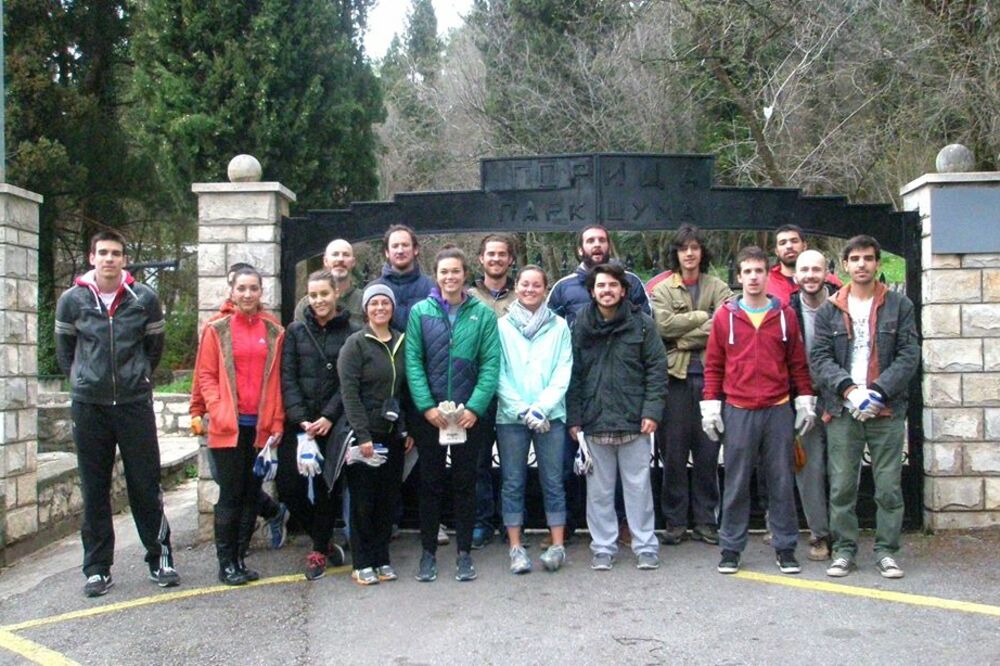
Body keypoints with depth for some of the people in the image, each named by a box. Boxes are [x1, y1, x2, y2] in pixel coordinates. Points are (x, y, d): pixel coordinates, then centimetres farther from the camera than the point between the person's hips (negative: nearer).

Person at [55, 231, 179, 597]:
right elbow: (64, 349, 14)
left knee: (146, 484, 4)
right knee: (94, 491, 7)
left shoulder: (144, 299, -2)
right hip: (88, 405, 1)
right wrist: (80, 379, 9)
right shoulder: (72, 300, 0)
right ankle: (98, 569, 17)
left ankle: (160, 559, 16)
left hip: (135, 403, -1)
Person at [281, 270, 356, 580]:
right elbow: (287, 378, 1)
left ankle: (318, 551, 18)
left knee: (326, 488, 2)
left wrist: (329, 417, -14)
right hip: (297, 423, 2)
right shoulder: (296, 331, 8)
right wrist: (301, 418, -10)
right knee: (289, 485, -2)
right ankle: (324, 541, 20)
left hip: (332, 424, -2)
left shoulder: (350, 334, 1)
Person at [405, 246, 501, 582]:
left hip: (470, 413, 0)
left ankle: (464, 554, 19)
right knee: (430, 484, 8)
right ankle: (428, 553, 20)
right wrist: (426, 406, -12)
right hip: (429, 413, 0)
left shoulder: (482, 314, 0)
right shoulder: (420, 312, 1)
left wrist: (475, 407, -13)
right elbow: (412, 362, -3)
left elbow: (490, 364, -4)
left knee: (465, 484, 9)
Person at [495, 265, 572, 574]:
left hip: (550, 415, 0)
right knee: (512, 483, 4)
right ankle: (516, 548, 10)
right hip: (510, 416, 0)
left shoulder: (559, 326, 4)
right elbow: (497, 373, -1)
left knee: (552, 481, 4)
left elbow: (563, 372, 0)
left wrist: (541, 408, -10)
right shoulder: (502, 326, 3)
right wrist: (521, 409, -10)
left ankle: (557, 545, 10)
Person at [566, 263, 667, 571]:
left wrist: (652, 410, -8)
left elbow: (656, 369, 0)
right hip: (594, 421, 2)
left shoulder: (642, 324, 1)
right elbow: (573, 374, 7)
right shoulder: (581, 326, 6)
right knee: (599, 489, 8)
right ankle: (603, 547, 19)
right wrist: (574, 418, 2)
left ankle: (645, 546, 16)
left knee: (638, 486, 5)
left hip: (633, 420, -2)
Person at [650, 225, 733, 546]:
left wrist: (684, 338, -10)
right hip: (676, 376, 0)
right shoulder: (663, 290, 8)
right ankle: (674, 522, 12)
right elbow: (664, 325, -9)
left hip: (708, 375, 0)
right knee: (674, 451, 3)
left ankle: (706, 521, 16)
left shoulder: (718, 288, 8)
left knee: (708, 451, 5)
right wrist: (703, 318, -8)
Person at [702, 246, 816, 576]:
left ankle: (785, 548, 16)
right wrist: (710, 406, 1)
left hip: (779, 411, 1)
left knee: (782, 482, 6)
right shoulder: (724, 316, 3)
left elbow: (798, 363, 10)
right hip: (738, 412, -1)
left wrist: (805, 401, 6)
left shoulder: (785, 315, 5)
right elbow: (713, 365, 6)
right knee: (736, 483, 4)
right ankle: (731, 549, 12)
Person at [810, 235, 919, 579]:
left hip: (888, 411, -1)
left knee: (889, 487, 3)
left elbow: (909, 355, -1)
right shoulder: (829, 310, 8)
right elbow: (819, 358, 1)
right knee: (842, 486, 4)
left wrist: (878, 392, -13)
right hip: (842, 412, 1)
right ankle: (844, 549, 15)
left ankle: (886, 550, 15)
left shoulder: (899, 305, 5)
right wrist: (849, 389, -14)